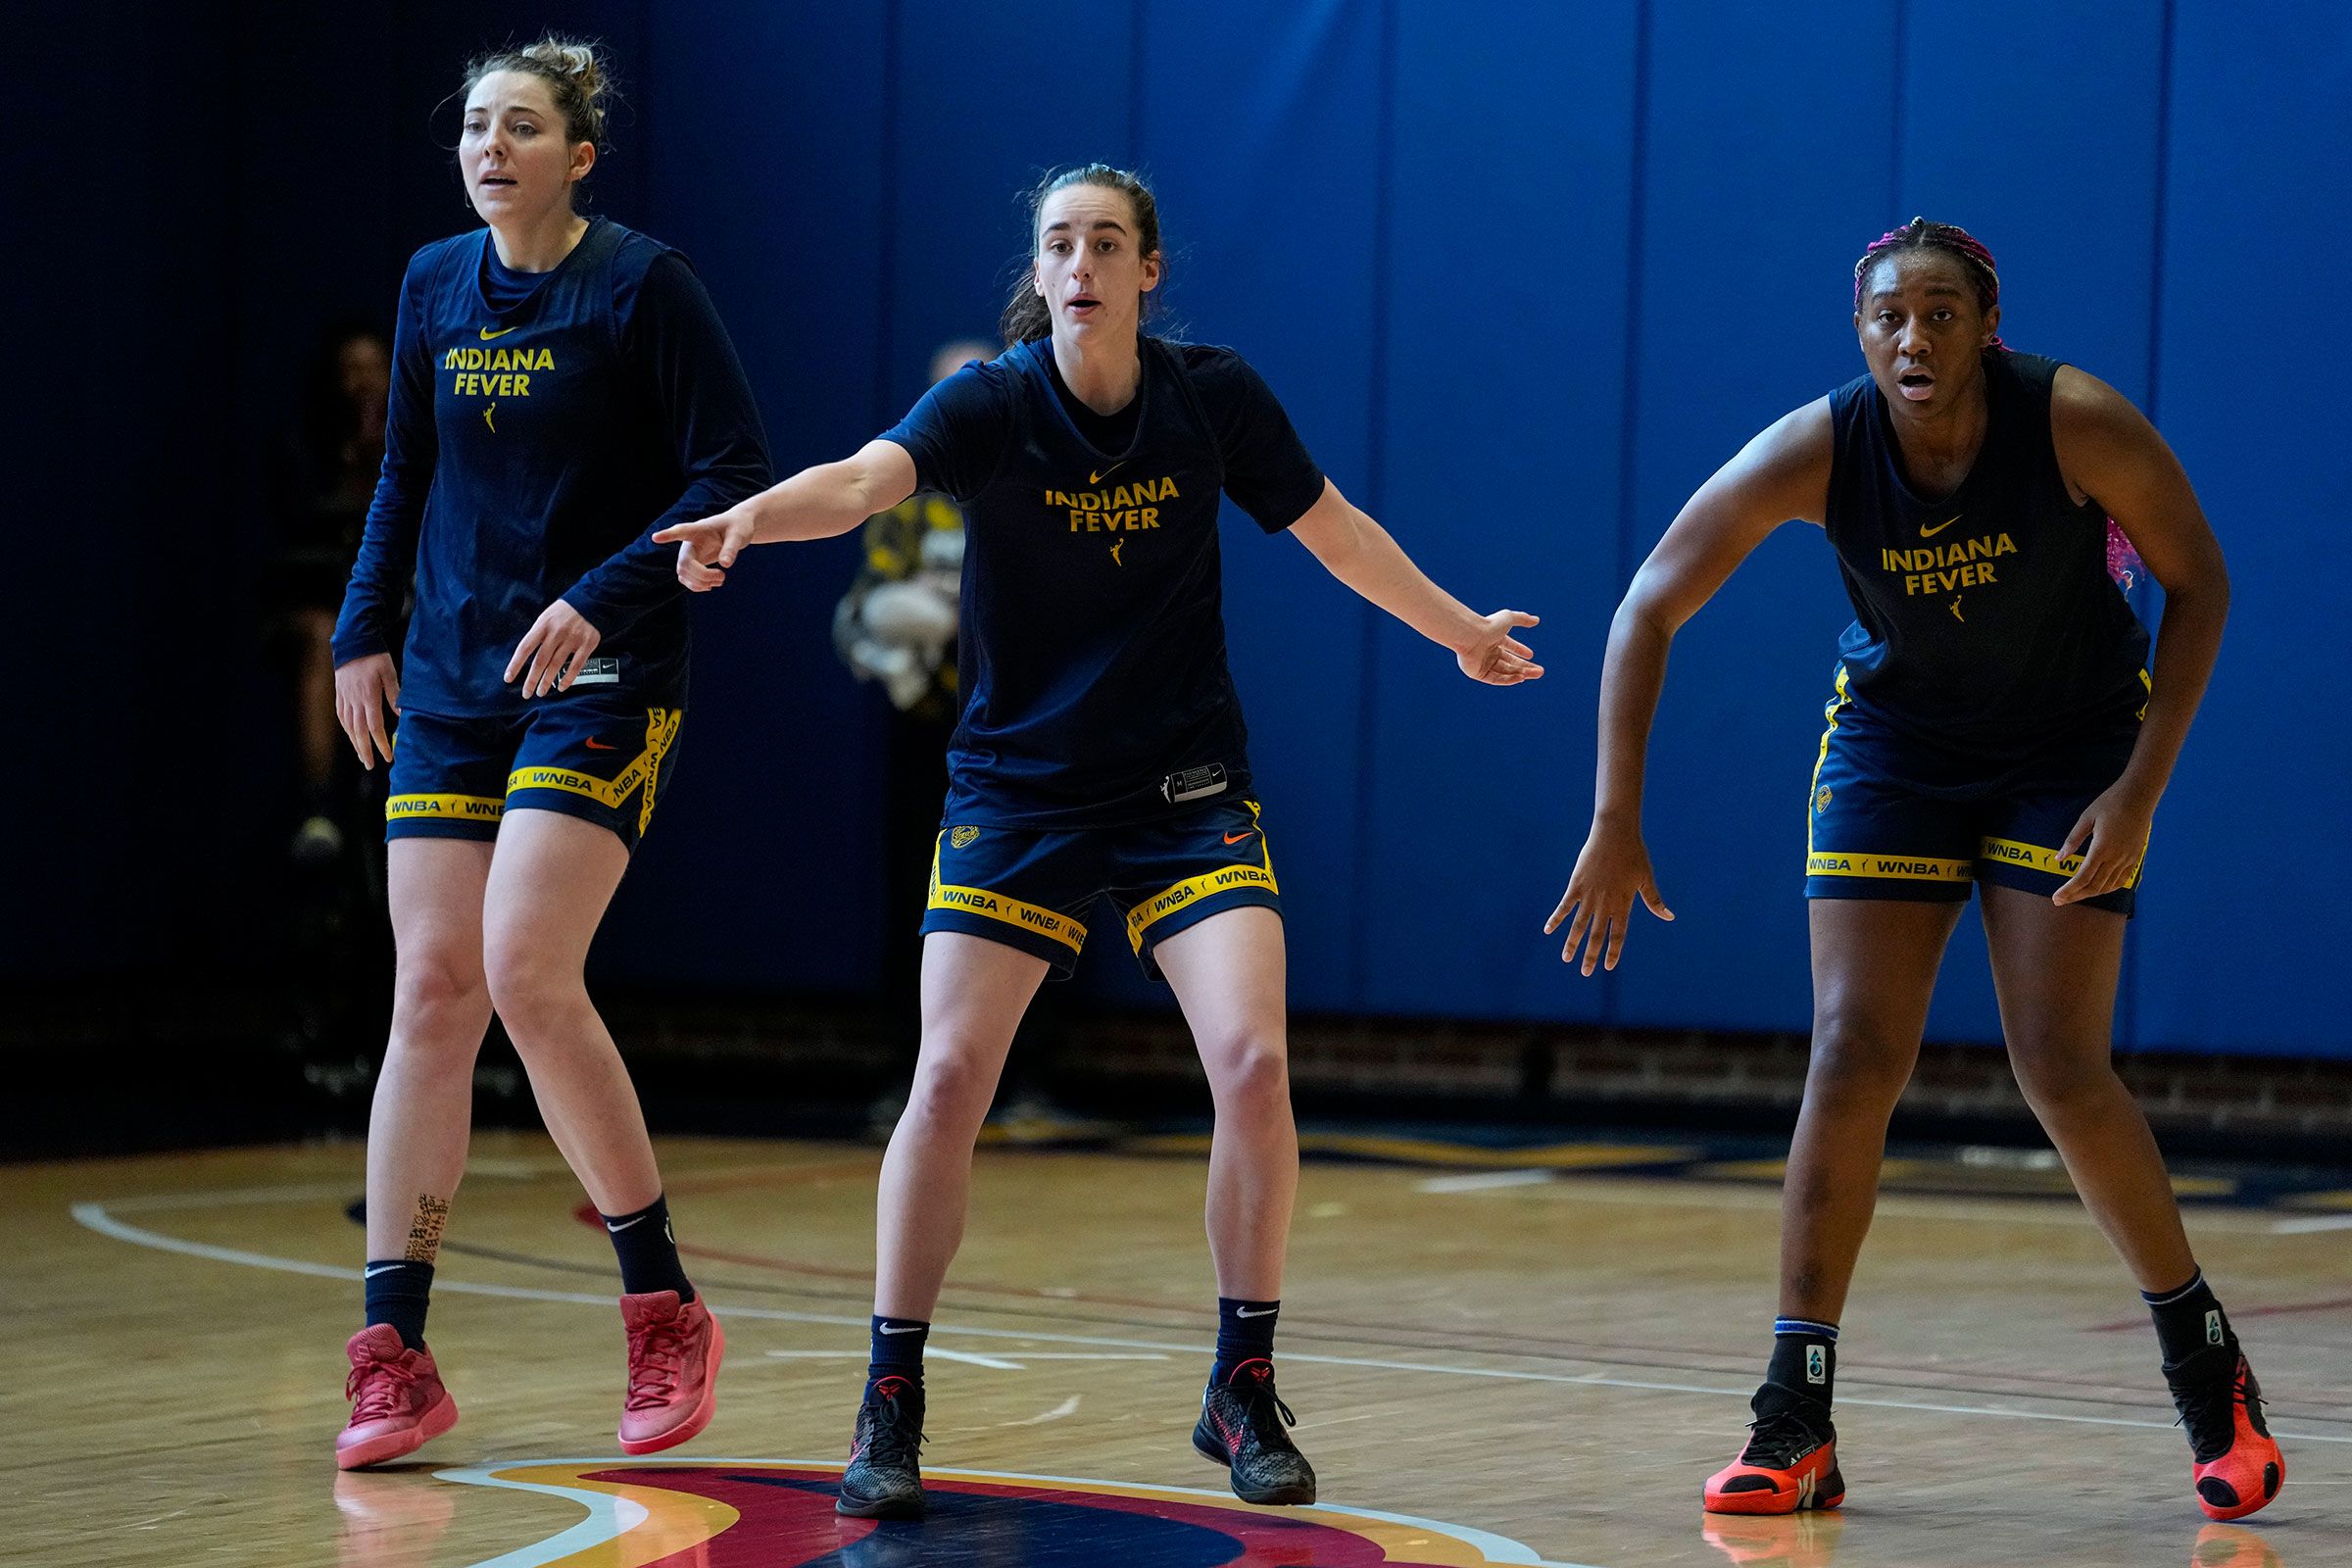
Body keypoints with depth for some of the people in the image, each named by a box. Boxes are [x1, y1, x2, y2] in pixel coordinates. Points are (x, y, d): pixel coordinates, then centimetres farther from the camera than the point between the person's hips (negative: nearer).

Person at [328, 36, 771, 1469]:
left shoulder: (642, 282, -7)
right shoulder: (435, 285, 9)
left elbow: (736, 473, -9)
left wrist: (606, 598, -18)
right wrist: (363, 630, 13)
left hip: (601, 681, -5)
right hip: (452, 685, 5)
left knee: (528, 973, -18)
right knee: (432, 989, -1)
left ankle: (666, 1310, -1)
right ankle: (395, 1358, 2)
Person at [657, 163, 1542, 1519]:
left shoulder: (1216, 398, -5)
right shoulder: (991, 403, -12)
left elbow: (1335, 530, 12)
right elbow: (866, 478, -32)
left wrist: (1461, 631, 24)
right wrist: (752, 517, -53)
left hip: (1189, 793, 1)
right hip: (1016, 787, -1)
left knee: (1253, 1062, -13)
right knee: (949, 1077, -10)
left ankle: (1244, 1390, 4)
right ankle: (892, 1405, 3)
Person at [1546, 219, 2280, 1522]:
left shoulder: (2079, 426, -25)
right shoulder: (1816, 453, -22)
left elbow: (2198, 583, -12)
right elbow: (1649, 607, -15)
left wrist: (2141, 788, -19)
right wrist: (1616, 822, -19)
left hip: (2071, 743, -1)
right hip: (1895, 741, 2)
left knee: (2062, 1071, -8)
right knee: (1852, 1059, -8)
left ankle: (2208, 1366, 14)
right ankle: (1796, 1424, -3)